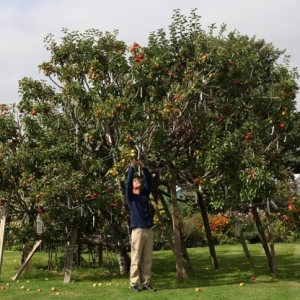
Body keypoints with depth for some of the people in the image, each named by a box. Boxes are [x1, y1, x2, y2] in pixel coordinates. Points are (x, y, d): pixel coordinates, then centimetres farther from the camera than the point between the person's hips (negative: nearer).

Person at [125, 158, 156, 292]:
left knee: (147, 260, 4)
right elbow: (128, 182, -7)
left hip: (148, 231, 5)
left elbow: (149, 181, 11)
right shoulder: (130, 196, 6)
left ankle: (146, 283, 8)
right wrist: (132, 167, -8)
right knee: (136, 259, -4)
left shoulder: (145, 194, 18)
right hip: (137, 231, -5)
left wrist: (143, 167, 4)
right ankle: (134, 284, 0)